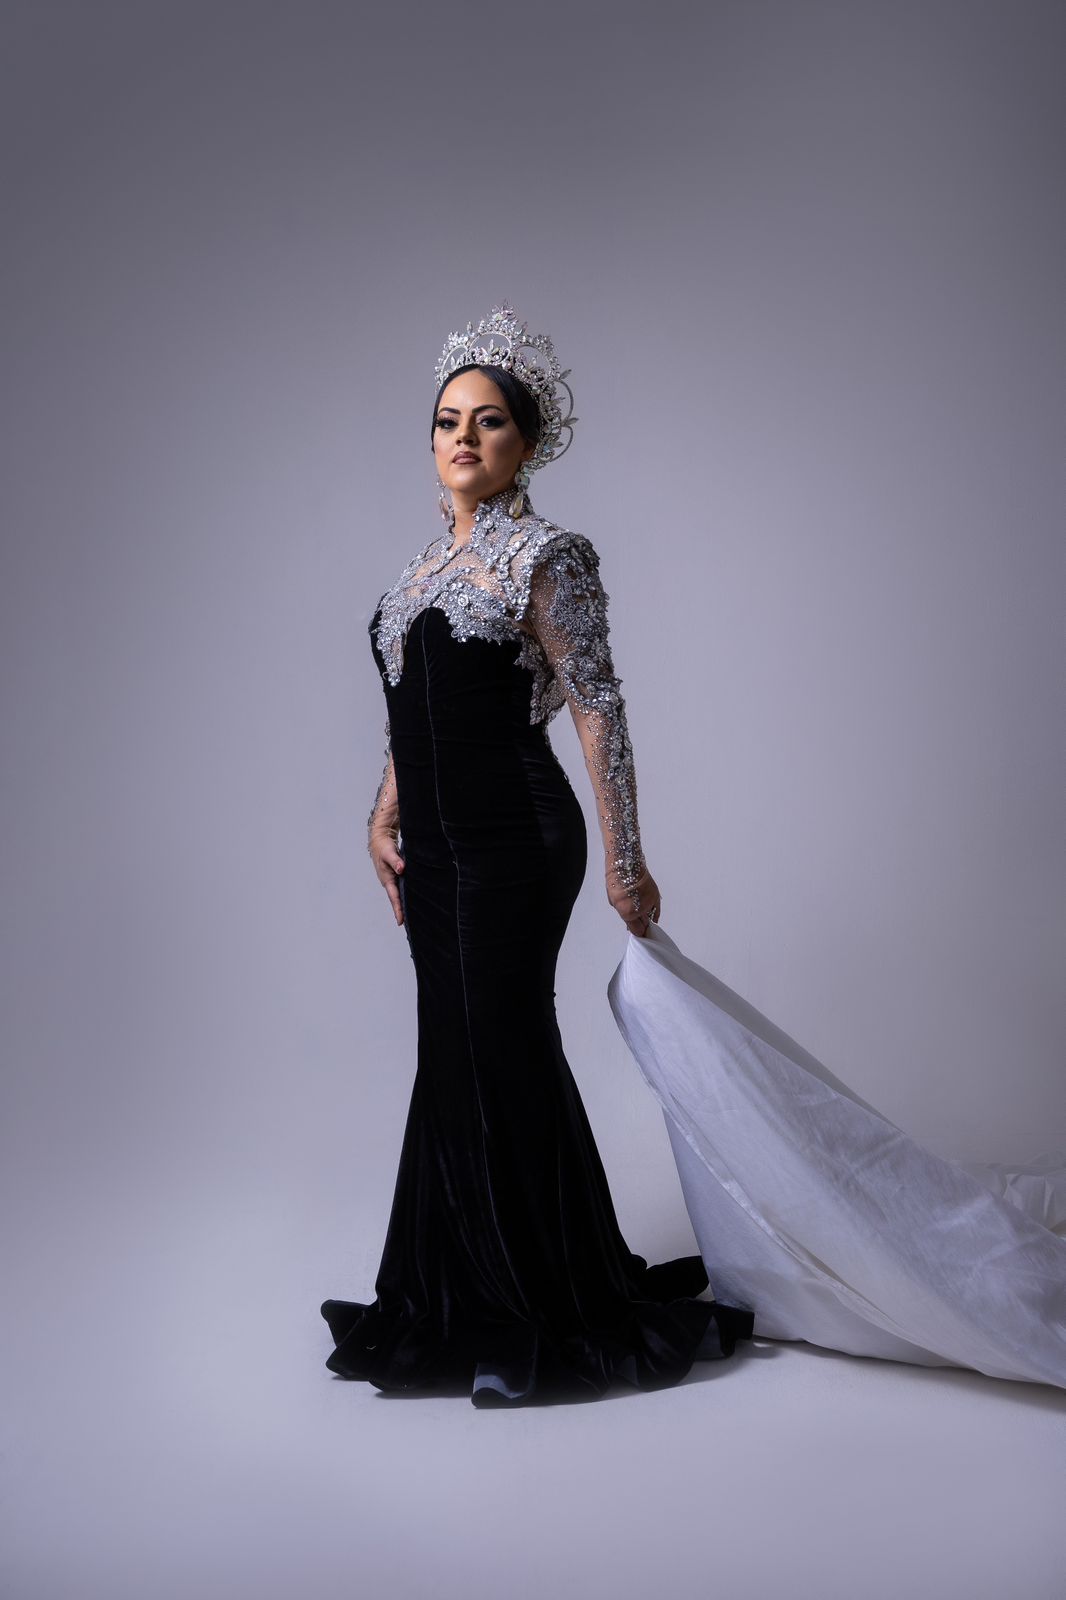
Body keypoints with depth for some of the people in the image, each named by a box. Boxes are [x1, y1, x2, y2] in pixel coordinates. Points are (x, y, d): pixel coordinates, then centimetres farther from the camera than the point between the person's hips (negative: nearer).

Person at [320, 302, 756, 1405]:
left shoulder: (545, 555, -10)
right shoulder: (430, 559, 14)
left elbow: (598, 708, -13)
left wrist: (623, 861, -15)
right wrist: (384, 814, 12)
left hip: (514, 841, -7)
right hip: (435, 848, 7)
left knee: (500, 1055, -2)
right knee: (454, 1053, 13)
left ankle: (554, 1320, 15)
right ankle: (463, 1306, 27)